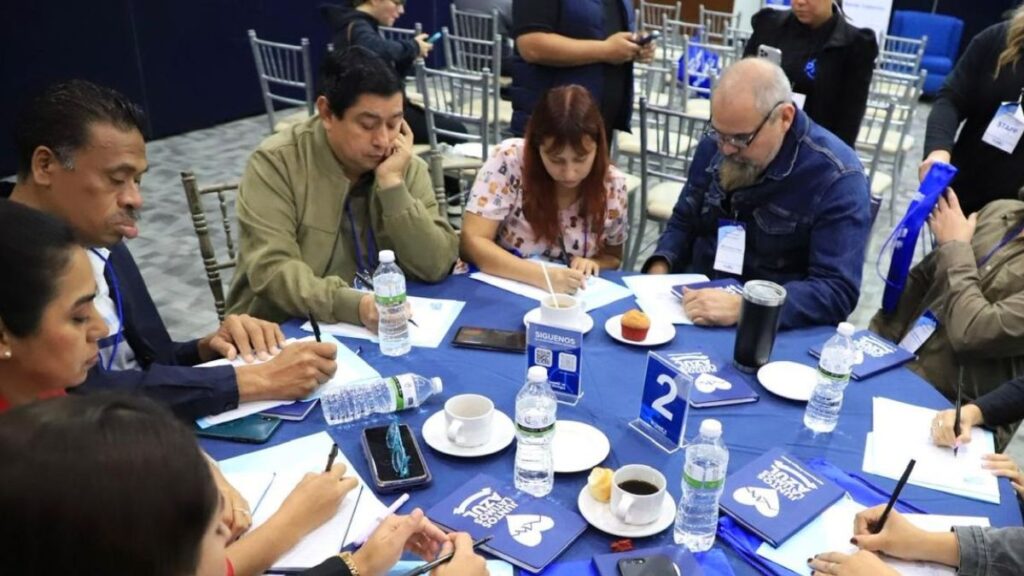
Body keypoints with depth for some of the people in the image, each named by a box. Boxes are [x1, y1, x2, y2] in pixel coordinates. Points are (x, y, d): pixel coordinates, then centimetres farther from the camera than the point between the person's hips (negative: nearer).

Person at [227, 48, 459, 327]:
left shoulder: (409, 167, -1)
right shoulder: (276, 163, -10)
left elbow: (436, 267, -9)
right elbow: (271, 269, -20)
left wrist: (392, 183, -17)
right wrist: (353, 305, -34)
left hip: (380, 328, 3)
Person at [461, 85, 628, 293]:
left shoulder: (612, 185, -8)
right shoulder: (508, 160, -16)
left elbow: (613, 257, 7)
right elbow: (472, 242, -18)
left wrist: (592, 264, -15)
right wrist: (542, 276, -29)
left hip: (571, 300, 2)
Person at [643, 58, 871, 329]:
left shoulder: (836, 177, -16)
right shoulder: (714, 146, 0)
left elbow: (837, 291, -20)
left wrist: (742, 307, -31)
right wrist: (659, 270, -6)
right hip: (695, 301, 3)